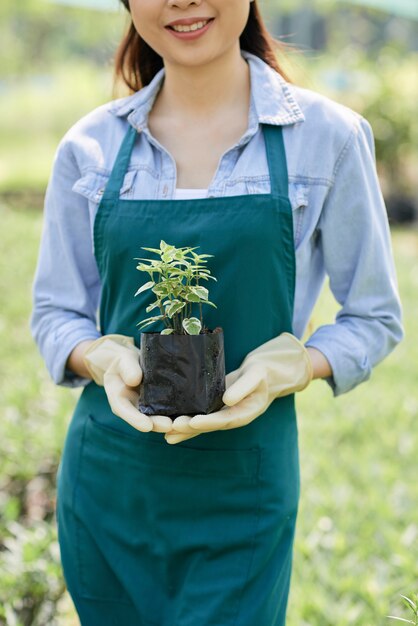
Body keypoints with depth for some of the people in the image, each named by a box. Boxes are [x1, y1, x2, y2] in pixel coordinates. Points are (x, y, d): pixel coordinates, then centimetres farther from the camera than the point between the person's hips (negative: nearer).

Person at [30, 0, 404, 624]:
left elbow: (375, 317, 2)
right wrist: (105, 361, -14)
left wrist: (279, 373, -16)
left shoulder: (327, 137, -5)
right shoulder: (90, 146, 1)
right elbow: (54, 313, 8)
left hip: (240, 491, -2)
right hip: (108, 482, 3)